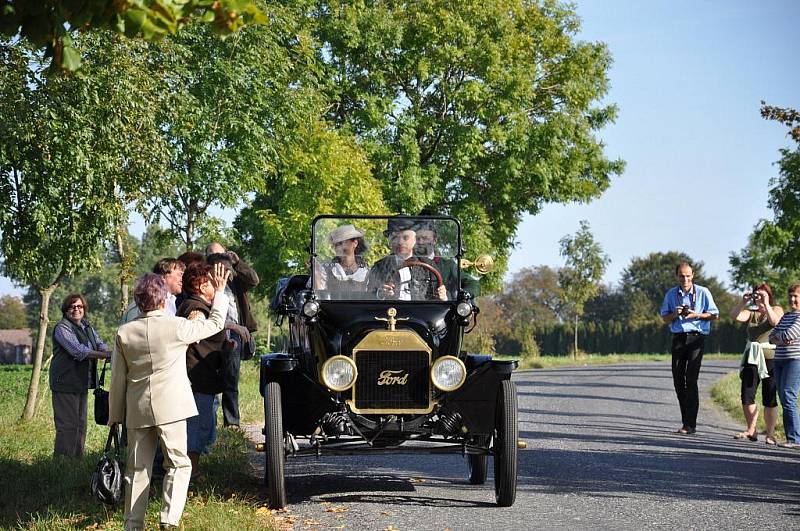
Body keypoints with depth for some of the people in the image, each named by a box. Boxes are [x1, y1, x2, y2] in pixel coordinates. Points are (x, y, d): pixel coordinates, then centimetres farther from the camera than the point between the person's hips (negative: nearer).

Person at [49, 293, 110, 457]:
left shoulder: (87, 327, 16)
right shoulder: (62, 328, -10)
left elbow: (100, 345, 6)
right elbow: (78, 350, -22)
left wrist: (110, 352, -17)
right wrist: (103, 355, -28)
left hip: (82, 382, 8)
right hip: (65, 382, -8)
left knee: (81, 424, 12)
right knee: (68, 425, -10)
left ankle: (77, 458, 19)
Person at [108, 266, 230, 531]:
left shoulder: (124, 333, 1)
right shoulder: (177, 326, -9)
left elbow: (118, 378, 6)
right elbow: (215, 324, 7)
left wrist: (115, 414, 15)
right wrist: (220, 292, 20)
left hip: (137, 410, 3)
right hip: (170, 408, -3)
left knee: (137, 469, 11)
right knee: (179, 464, 4)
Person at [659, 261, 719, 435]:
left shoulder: (703, 292, 1)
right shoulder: (671, 294, 10)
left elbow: (714, 315, 3)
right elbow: (665, 318, 14)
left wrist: (696, 315, -12)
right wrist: (675, 314, -7)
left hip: (696, 338, -4)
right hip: (678, 338, 4)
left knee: (691, 379, -12)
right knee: (678, 379, 3)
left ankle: (690, 424, -12)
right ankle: (686, 420, 14)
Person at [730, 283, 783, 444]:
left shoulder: (777, 310, 4)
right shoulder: (751, 313, 14)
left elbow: (774, 321, -18)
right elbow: (735, 316, -2)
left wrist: (766, 304, -17)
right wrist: (744, 301, -7)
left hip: (770, 358, -4)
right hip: (752, 357, 4)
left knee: (769, 399, -2)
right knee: (747, 396, -1)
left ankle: (770, 434, 3)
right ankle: (751, 430, 10)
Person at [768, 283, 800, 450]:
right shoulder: (786, 316, 20)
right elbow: (772, 337, 15)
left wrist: (777, 336, 2)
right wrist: (781, 340, -7)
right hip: (780, 361, 8)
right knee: (784, 399, 6)